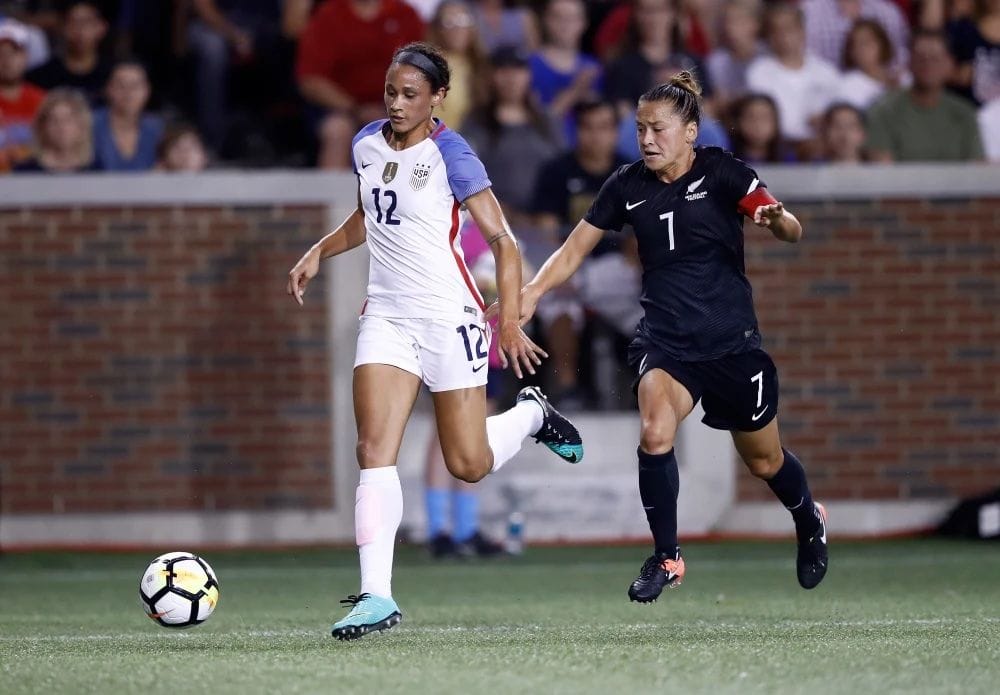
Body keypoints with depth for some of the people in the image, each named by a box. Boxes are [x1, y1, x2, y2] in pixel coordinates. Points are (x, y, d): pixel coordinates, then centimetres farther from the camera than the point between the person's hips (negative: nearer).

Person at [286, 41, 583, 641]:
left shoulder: (451, 156, -13)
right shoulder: (367, 145, 6)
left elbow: (503, 241, -14)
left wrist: (510, 321, -21)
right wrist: (320, 253, 14)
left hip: (449, 317, -5)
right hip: (387, 315, 5)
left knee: (469, 465, 2)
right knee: (375, 449, -12)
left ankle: (532, 415, 35)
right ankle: (377, 595, -15)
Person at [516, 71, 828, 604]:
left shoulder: (720, 172, -10)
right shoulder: (627, 186, 0)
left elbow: (791, 230, -18)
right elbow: (575, 249, 7)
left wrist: (776, 219, -42)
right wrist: (533, 291, -9)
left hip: (731, 340, -2)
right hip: (664, 340, 2)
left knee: (765, 461, 13)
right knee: (654, 434, -28)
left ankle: (809, 522, 47)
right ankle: (666, 557, -13)